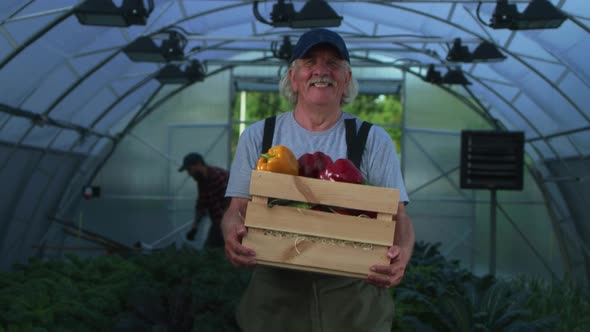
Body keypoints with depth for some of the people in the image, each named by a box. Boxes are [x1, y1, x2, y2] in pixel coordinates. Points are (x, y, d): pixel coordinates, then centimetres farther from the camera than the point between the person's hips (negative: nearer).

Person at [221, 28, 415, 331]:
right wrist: (232, 233, -23)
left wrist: (401, 252, -26)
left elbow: (397, 216, -3)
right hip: (275, 297, 1)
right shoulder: (257, 137, 6)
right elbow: (238, 209, 2)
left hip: (354, 297, 0)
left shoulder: (374, 140, 3)